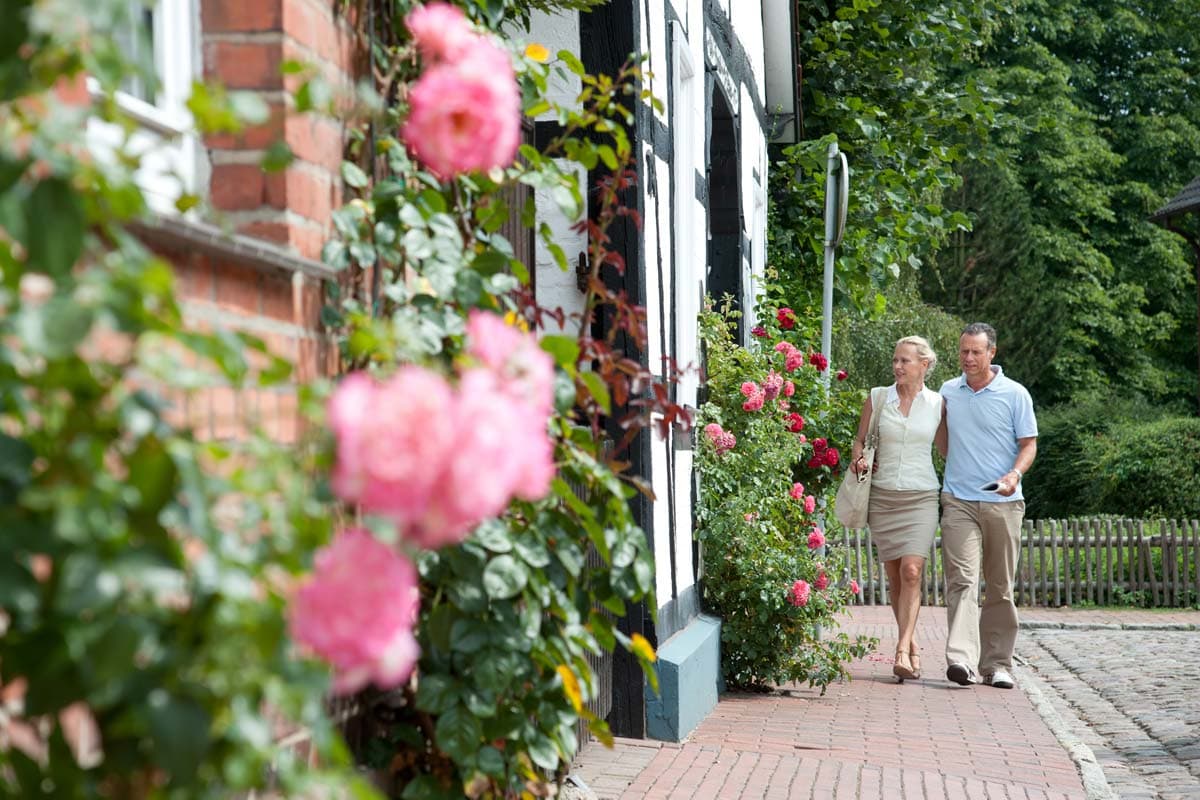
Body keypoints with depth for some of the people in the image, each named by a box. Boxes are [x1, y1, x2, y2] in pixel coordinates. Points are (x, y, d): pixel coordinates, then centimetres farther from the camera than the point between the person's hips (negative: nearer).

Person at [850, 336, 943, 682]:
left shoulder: (938, 403, 4)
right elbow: (859, 439, 15)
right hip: (882, 496, 2)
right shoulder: (877, 399, 5)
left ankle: (902, 651, -21)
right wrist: (858, 459, -6)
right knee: (895, 577, 6)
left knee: (911, 571, -17)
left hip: (921, 497, -2)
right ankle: (912, 644, 20)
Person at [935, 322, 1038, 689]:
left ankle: (997, 663, 13)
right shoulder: (948, 392, 10)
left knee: (1001, 587, 5)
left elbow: (1029, 444, 0)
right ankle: (961, 659, -23)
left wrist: (1014, 474, -17)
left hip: (1003, 503, -1)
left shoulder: (1015, 394, 1)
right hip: (959, 501, 1)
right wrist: (956, 470, 8)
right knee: (962, 579, -14)